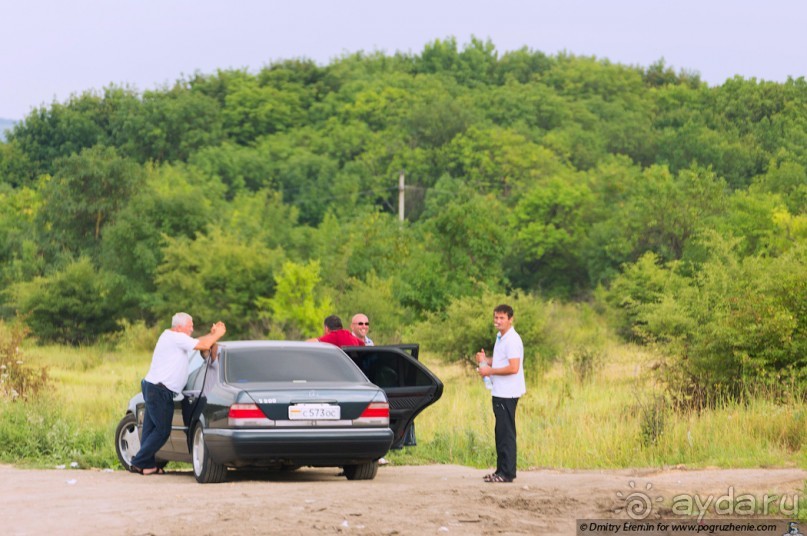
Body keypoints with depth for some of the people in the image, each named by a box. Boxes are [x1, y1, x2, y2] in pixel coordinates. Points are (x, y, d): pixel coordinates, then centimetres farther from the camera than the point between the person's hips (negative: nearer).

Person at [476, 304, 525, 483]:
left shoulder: (512, 340, -16)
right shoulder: (500, 337, 15)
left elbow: (513, 368, -24)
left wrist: (490, 371, -16)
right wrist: (485, 360, 8)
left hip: (508, 393, -10)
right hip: (500, 392, 10)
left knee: (506, 433, -7)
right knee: (501, 432, 14)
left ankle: (507, 473, -5)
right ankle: (502, 470, 20)